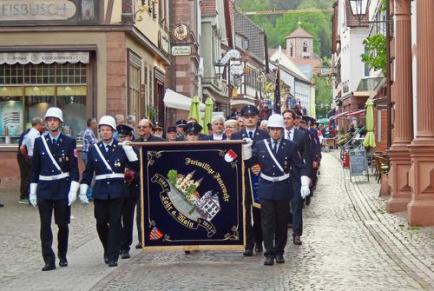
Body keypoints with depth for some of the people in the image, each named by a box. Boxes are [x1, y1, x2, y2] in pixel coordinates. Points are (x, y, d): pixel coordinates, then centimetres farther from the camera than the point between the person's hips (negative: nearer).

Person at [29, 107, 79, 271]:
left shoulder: (69, 142, 0)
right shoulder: (39, 141, 5)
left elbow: (74, 168, -2)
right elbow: (35, 168, 7)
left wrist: (73, 190, -10)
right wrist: (32, 192, 5)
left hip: (63, 189, -1)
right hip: (44, 190, 1)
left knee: (63, 225, 9)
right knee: (45, 226, -5)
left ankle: (62, 256, 25)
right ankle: (49, 260, -4)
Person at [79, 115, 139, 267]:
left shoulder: (121, 148, 3)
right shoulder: (94, 149, 7)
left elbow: (135, 166, -2)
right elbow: (88, 172, 9)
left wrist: (129, 151, -13)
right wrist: (83, 191, 3)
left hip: (117, 191, -2)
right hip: (100, 191, 2)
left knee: (115, 222, -3)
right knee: (101, 223, 5)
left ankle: (113, 256, 2)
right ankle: (107, 249, 29)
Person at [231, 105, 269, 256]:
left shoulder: (265, 135, 4)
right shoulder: (236, 136, 8)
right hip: (243, 179, 0)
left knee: (258, 211, 8)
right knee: (245, 212, -4)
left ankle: (258, 241, 21)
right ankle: (249, 243, -3)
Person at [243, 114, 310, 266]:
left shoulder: (291, 146, 1)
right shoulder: (260, 145, 4)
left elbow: (299, 167, 0)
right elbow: (249, 162, 7)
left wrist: (304, 184, -10)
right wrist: (246, 149, -7)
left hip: (283, 189, 0)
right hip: (266, 189, 0)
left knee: (282, 222, 8)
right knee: (267, 223, -3)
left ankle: (279, 252, 21)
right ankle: (269, 253, 0)